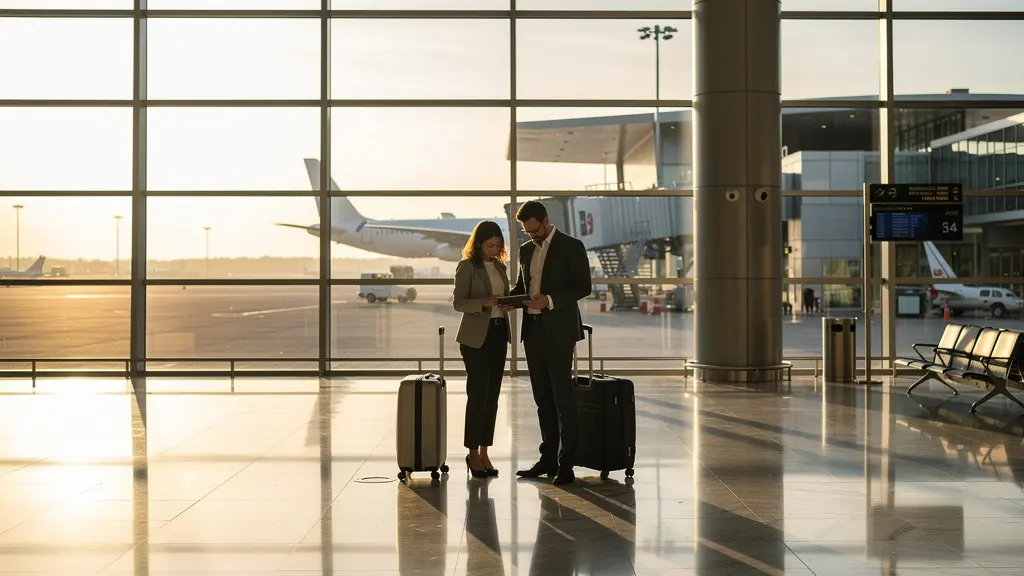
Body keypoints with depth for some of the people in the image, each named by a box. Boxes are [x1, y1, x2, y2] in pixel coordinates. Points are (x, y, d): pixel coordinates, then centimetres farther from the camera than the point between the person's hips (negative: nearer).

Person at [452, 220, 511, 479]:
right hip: (476, 336, -6)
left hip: (499, 334, 6)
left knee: (492, 396, 7)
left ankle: (484, 452, 14)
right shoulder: (467, 267, -5)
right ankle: (473, 453, 6)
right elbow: (458, 302, -10)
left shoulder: (500, 267, 14)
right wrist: (485, 302, -25)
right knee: (477, 396, -5)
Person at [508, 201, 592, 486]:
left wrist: (550, 299, -20)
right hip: (533, 329, 6)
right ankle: (548, 458, 18)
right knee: (542, 397, 10)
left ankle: (566, 464, 0)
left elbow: (583, 286, -10)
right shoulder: (526, 250, 15)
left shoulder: (571, 246, -4)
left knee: (562, 396, -4)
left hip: (559, 331, -6)